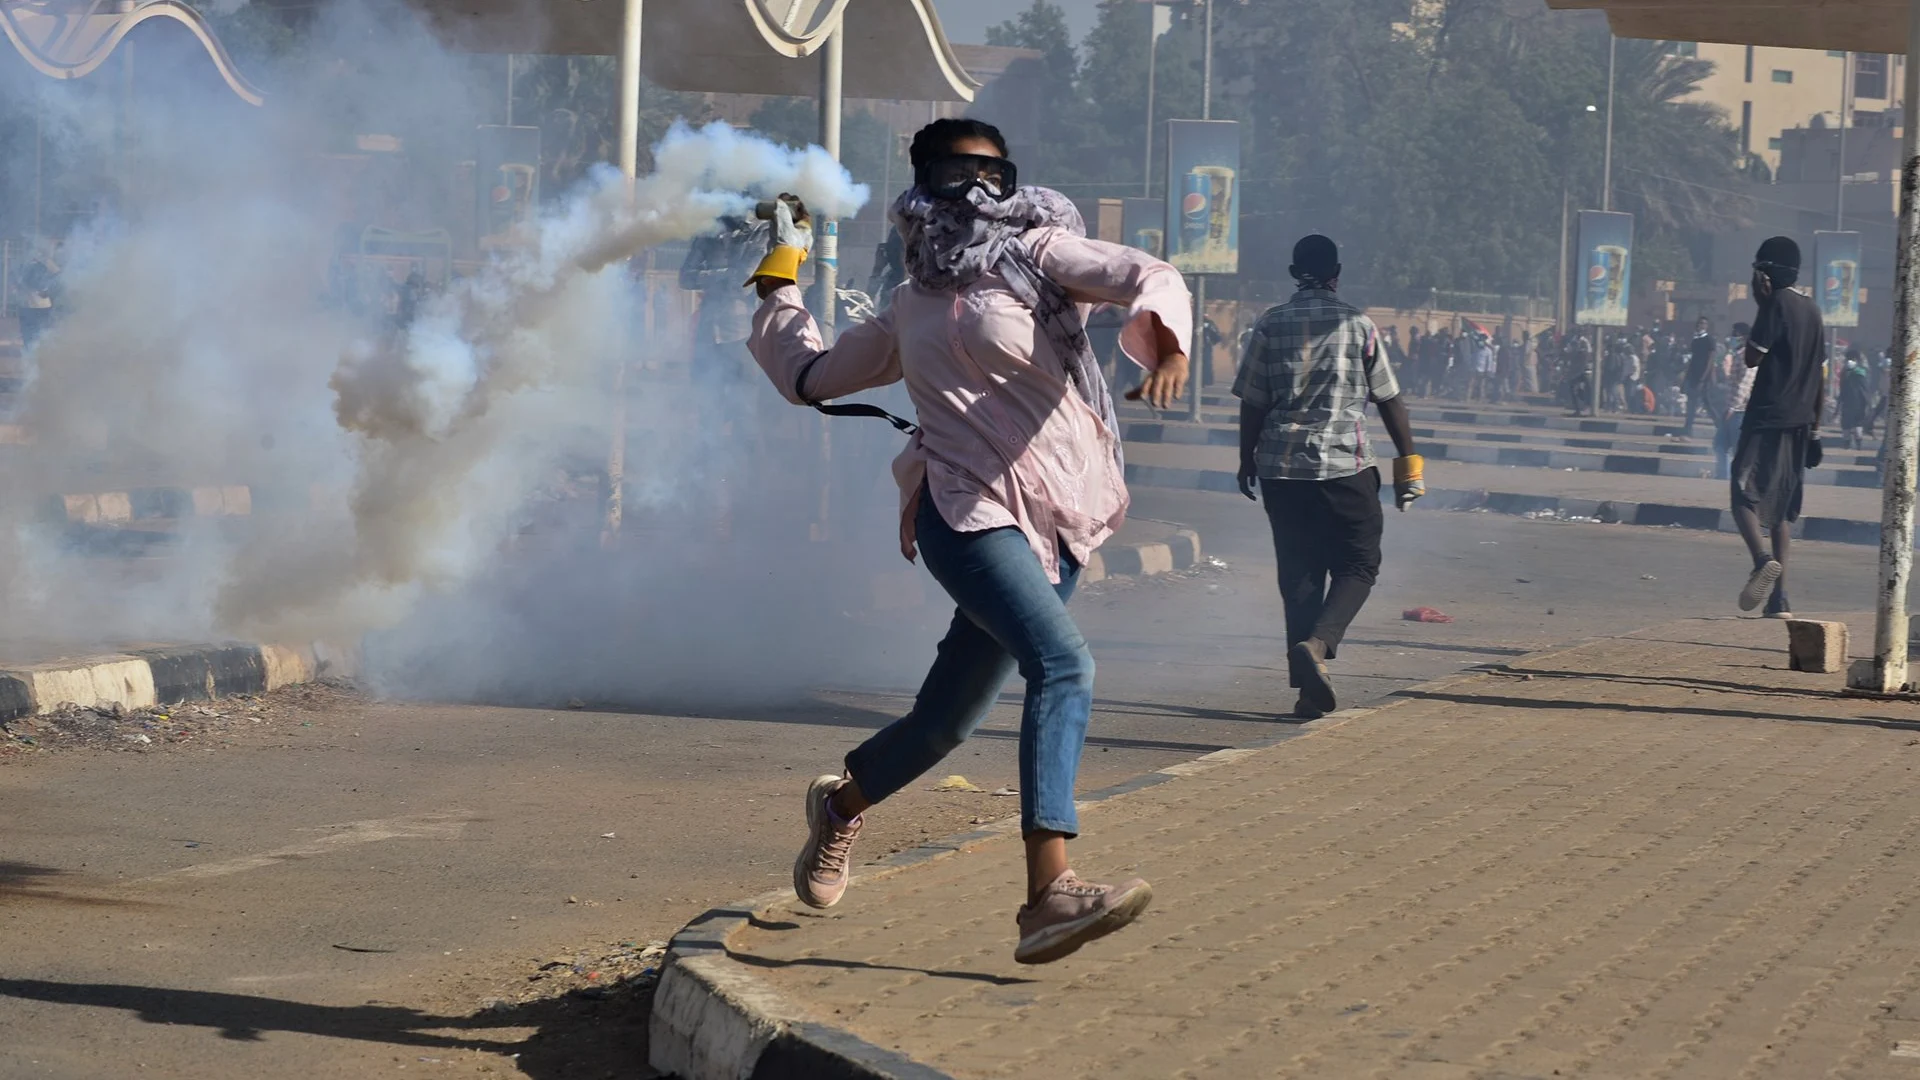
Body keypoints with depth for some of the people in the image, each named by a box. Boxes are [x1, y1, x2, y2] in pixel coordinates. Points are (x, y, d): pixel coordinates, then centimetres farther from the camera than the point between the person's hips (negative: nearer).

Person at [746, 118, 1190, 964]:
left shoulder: (1038, 254, 8)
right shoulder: (912, 308, 17)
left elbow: (1144, 277, -11)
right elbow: (812, 375, 32)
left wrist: (1163, 341, -33)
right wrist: (780, 271, 39)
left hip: (1053, 520, 1)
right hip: (966, 511, -1)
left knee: (946, 720, 9)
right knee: (1062, 663, -27)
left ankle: (841, 805, 42)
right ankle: (1049, 893, -38)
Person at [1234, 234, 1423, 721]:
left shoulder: (1271, 325, 4)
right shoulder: (1358, 325, -1)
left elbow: (1252, 403, 5)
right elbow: (1389, 400, 2)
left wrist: (1248, 461, 16)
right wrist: (1408, 461, 9)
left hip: (1280, 467, 3)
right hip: (1345, 464, -3)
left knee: (1299, 572, 9)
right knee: (1358, 564, 7)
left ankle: (1308, 689, 6)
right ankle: (1317, 644, -19)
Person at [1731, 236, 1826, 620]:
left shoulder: (1777, 304, -8)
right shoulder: (1812, 310, 15)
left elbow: (1752, 357, -10)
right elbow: (1820, 377, 18)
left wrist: (1760, 304, -3)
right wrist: (1815, 428, 22)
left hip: (1767, 418, -8)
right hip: (1799, 423, 8)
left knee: (1745, 494, -9)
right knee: (1783, 507, 11)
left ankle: (1763, 560, -34)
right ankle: (1779, 599, 7)